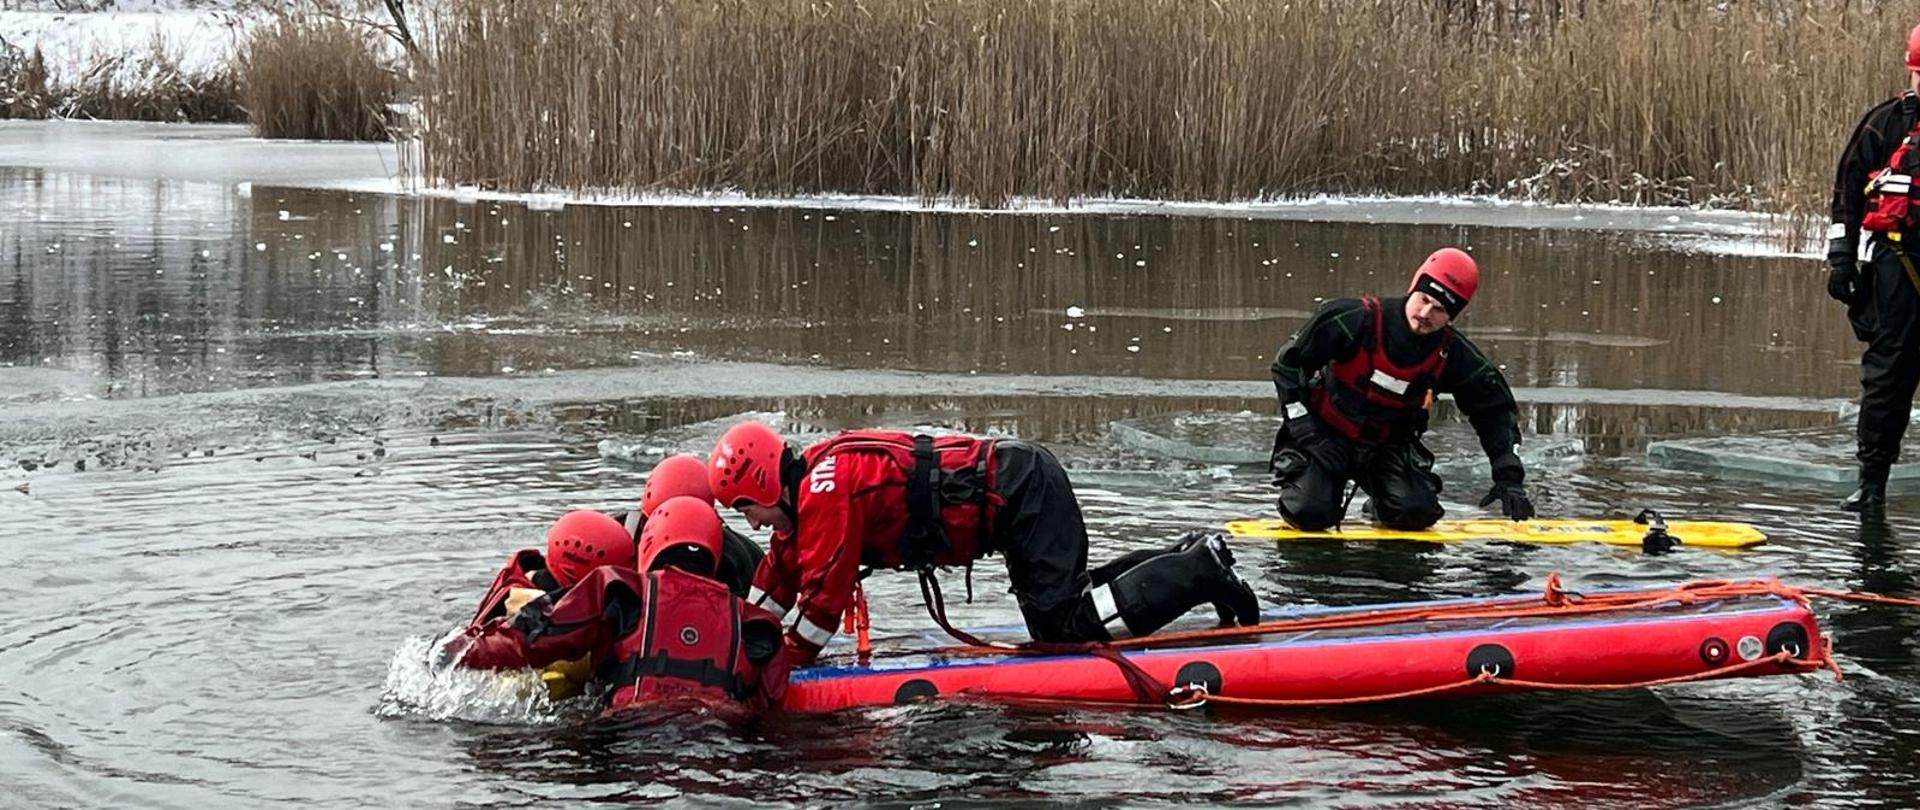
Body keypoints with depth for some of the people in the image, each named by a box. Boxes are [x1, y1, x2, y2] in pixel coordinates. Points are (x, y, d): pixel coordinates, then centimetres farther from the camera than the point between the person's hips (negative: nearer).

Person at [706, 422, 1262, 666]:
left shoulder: (826, 490, -17)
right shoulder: (813, 488, 13)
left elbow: (825, 592, -16)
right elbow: (779, 579, 21)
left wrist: (789, 664, -6)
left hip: (1021, 493, -10)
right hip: (1022, 484, 10)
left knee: (1065, 625, -15)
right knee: (1057, 615, 16)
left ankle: (1200, 572, -11)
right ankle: (1188, 561, 16)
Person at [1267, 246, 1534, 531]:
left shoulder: (1455, 356, -12)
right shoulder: (1357, 320, -23)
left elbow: (1496, 409, 0)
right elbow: (1286, 362, -14)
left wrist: (1509, 477, -8)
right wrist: (1300, 423, -16)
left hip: (1390, 444, 3)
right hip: (1326, 433, -3)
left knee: (1417, 514, -22)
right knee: (1311, 514, -24)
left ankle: (1380, 506, 16)